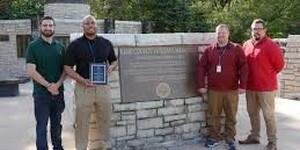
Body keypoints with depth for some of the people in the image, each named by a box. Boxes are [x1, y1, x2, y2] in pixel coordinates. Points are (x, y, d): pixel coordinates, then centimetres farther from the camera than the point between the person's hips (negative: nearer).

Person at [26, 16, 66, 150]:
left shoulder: (60, 47, 8)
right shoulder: (33, 46, -3)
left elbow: (65, 69, 5)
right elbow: (31, 71, -11)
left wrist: (58, 84, -12)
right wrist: (49, 86, -15)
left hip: (58, 92, 4)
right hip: (41, 93, -4)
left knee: (57, 124, 15)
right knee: (42, 125, 3)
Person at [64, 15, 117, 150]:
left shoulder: (106, 43, 7)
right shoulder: (75, 45, -1)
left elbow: (114, 61, 18)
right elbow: (67, 67, -3)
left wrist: (111, 67, -6)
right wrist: (83, 80, -17)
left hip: (103, 86, 3)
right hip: (83, 87, -2)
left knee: (104, 120, 12)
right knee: (82, 122, 6)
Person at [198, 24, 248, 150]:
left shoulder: (237, 49, 0)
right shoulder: (209, 50, 6)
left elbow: (244, 67, -3)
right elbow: (202, 67, 5)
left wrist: (242, 85, -9)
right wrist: (201, 85, 0)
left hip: (231, 90, -1)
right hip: (213, 90, 1)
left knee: (231, 116, 8)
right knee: (214, 115, 8)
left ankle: (230, 138, 21)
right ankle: (213, 137, 20)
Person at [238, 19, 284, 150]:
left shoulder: (271, 46, -12)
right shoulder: (246, 45, 6)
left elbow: (279, 64, -8)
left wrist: (268, 75, 1)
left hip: (266, 87, -6)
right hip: (250, 87, 6)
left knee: (268, 115, 1)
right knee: (252, 113, 16)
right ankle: (254, 136, 31)